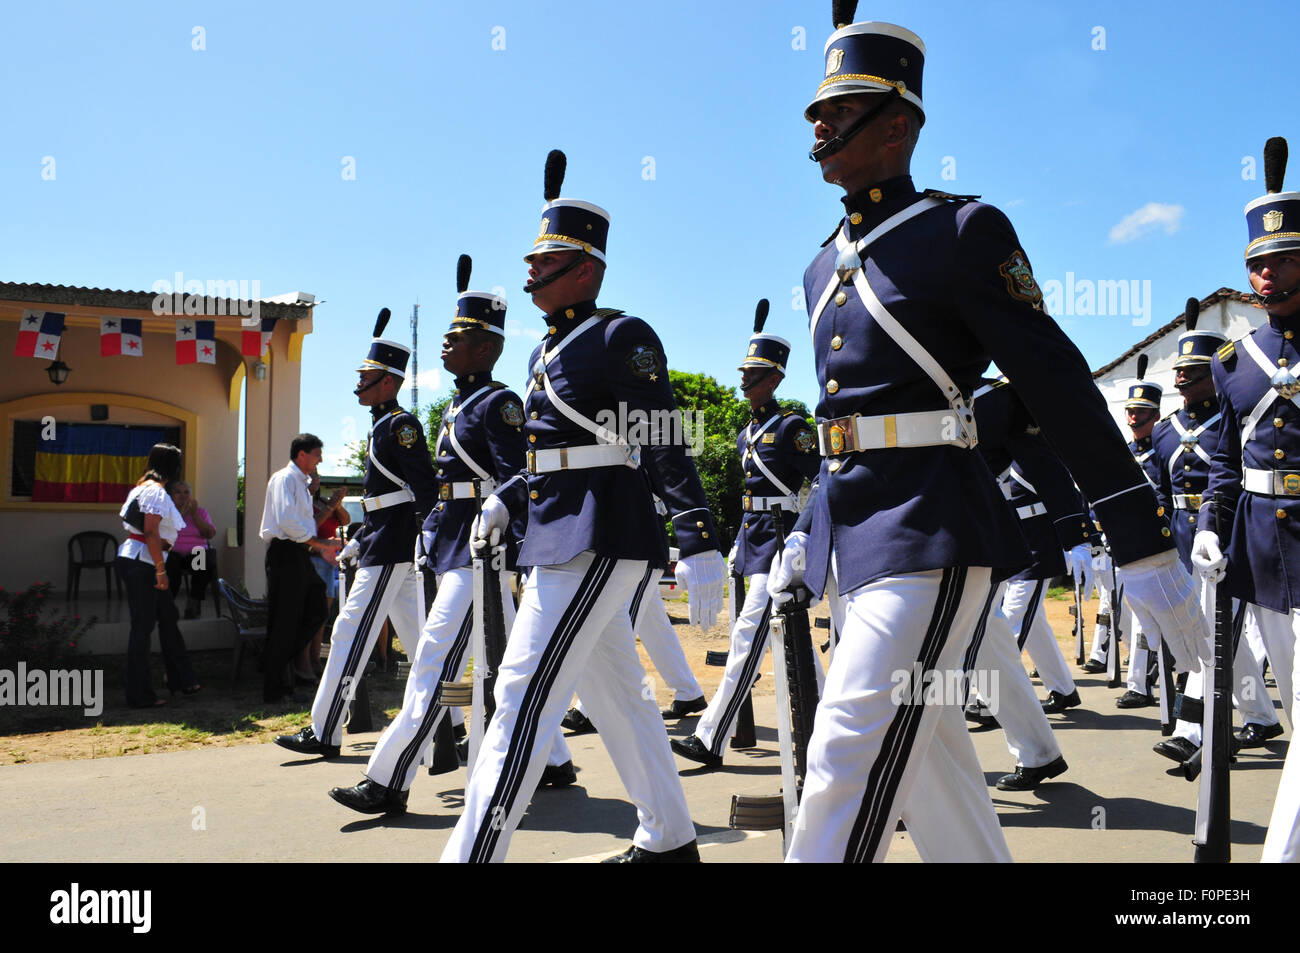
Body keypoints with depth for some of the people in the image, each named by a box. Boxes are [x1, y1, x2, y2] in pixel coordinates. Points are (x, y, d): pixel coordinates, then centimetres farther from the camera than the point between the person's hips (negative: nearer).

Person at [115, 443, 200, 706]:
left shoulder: (144, 487, 16)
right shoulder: (156, 491, -15)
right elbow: (150, 532, -22)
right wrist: (161, 570, -21)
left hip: (139, 562, 10)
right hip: (140, 565, -10)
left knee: (167, 616, 16)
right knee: (143, 625, -4)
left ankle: (180, 680, 25)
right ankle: (139, 695, 4)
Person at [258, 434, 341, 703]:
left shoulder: (302, 483, 21)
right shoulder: (284, 478, -9)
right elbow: (286, 521, -22)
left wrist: (322, 549, 14)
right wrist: (319, 543, -19)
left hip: (299, 555, 10)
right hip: (284, 553, -10)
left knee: (316, 612, 10)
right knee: (284, 623, -5)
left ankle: (275, 661, 20)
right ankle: (273, 689, 3)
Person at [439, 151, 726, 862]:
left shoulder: (621, 336, -8)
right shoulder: (547, 351, 18)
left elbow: (664, 450, -15)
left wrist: (699, 548, -20)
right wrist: (506, 498, 9)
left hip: (598, 538, -10)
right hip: (560, 538, 10)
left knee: (524, 695, -11)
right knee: (615, 694, 16)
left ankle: (473, 852, -4)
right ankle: (668, 841, 30)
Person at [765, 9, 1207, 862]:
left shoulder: (964, 230, -5)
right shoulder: (825, 269, 16)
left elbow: (1061, 389, -9)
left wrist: (1148, 553, -10)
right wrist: (804, 539, 25)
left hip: (929, 532, -8)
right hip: (847, 529, 8)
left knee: (852, 755, -11)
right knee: (928, 749, 15)